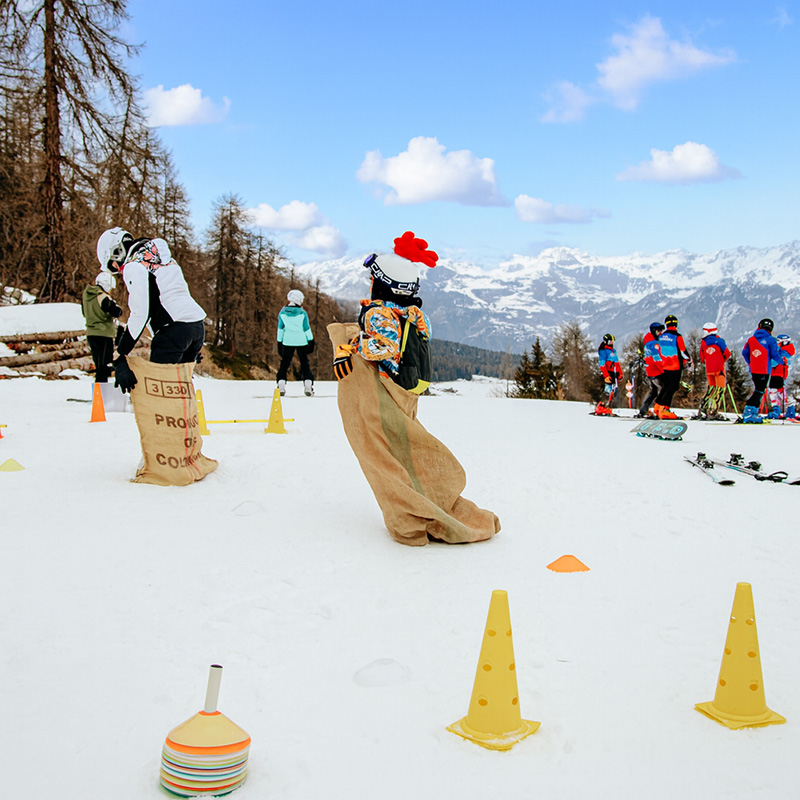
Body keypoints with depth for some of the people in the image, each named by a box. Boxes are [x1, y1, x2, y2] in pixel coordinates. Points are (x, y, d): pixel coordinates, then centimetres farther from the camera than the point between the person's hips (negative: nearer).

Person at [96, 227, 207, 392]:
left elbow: (140, 313, -14)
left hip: (174, 328, -8)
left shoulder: (134, 265, -3)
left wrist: (120, 356, -14)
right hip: (198, 325, 8)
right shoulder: (163, 258, 25)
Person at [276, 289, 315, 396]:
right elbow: (307, 329, -2)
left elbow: (280, 329, 5)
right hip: (301, 341, -1)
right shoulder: (302, 313, -6)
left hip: (288, 341, 1)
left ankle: (281, 383, -3)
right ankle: (308, 384, -1)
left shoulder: (283, 312, 0)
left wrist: (279, 343, 12)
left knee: (284, 363, 9)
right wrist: (311, 342, 6)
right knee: (305, 363, 7)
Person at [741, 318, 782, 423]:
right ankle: (749, 412, -13)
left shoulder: (751, 339, 8)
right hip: (765, 370, -5)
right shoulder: (771, 340, -6)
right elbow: (775, 355, -9)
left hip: (753, 370, 6)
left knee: (758, 390, 17)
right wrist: (782, 361, 11)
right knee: (759, 391, -4)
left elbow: (744, 353, 12)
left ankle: (753, 412, 13)